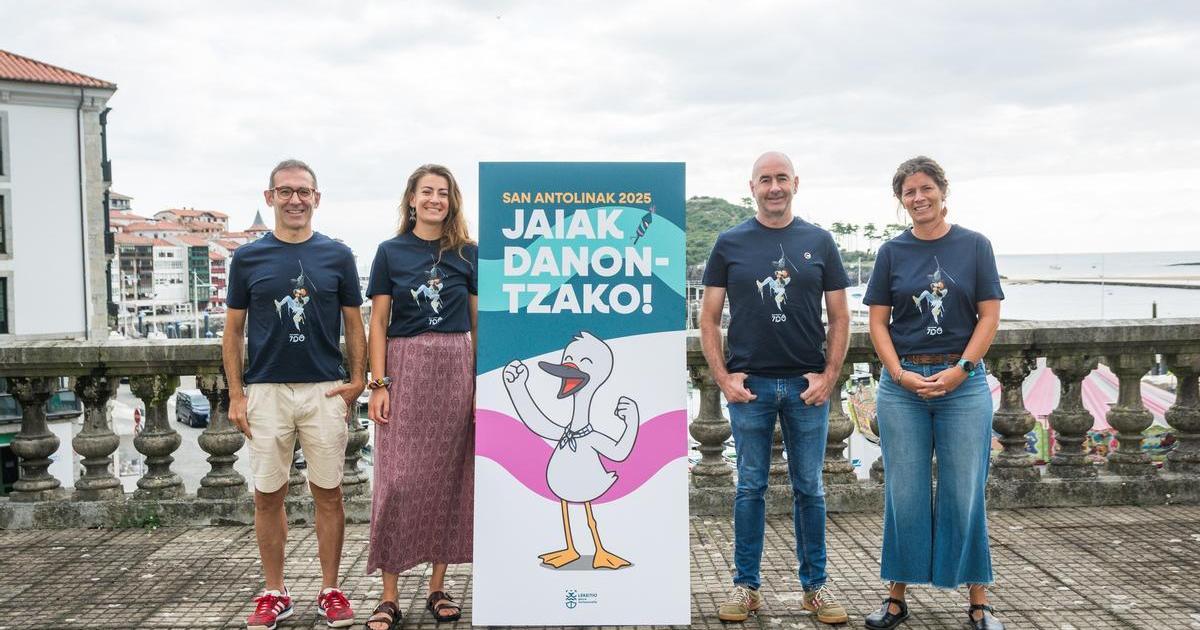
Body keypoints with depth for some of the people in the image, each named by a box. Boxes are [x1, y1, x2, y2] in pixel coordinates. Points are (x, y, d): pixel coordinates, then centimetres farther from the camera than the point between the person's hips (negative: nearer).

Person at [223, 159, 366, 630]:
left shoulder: (337, 256, 4)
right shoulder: (248, 258, 5)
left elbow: (354, 325, 8)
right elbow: (233, 330, 7)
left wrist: (357, 381, -4)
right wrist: (236, 393, 0)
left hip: (326, 391, 0)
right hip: (266, 391, 1)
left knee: (328, 493, 5)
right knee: (268, 496, 6)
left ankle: (330, 591, 16)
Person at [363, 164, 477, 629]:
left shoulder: (468, 254, 7)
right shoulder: (391, 251, 5)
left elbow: (479, 323, 8)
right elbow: (378, 322, 3)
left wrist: (483, 385, 1)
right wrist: (379, 384, -7)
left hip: (456, 371, 2)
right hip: (405, 368, -1)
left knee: (450, 478, 5)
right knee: (397, 481, -4)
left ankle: (438, 586, 17)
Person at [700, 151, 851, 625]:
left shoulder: (819, 242, 6)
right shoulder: (730, 243, 4)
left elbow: (839, 316, 7)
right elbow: (709, 318, 4)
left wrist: (829, 375, -3)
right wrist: (723, 377, -5)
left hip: (808, 385, 1)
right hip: (749, 385, -1)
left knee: (810, 488, 9)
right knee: (750, 488, 8)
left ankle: (815, 584, 21)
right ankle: (746, 585, 18)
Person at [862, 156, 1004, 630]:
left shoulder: (974, 246, 3)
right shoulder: (892, 252, 6)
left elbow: (989, 316, -1)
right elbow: (878, 321, 4)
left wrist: (960, 369, -11)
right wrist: (899, 373, -9)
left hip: (963, 381, -1)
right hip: (901, 383, 1)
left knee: (965, 492, 3)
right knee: (904, 494, 6)